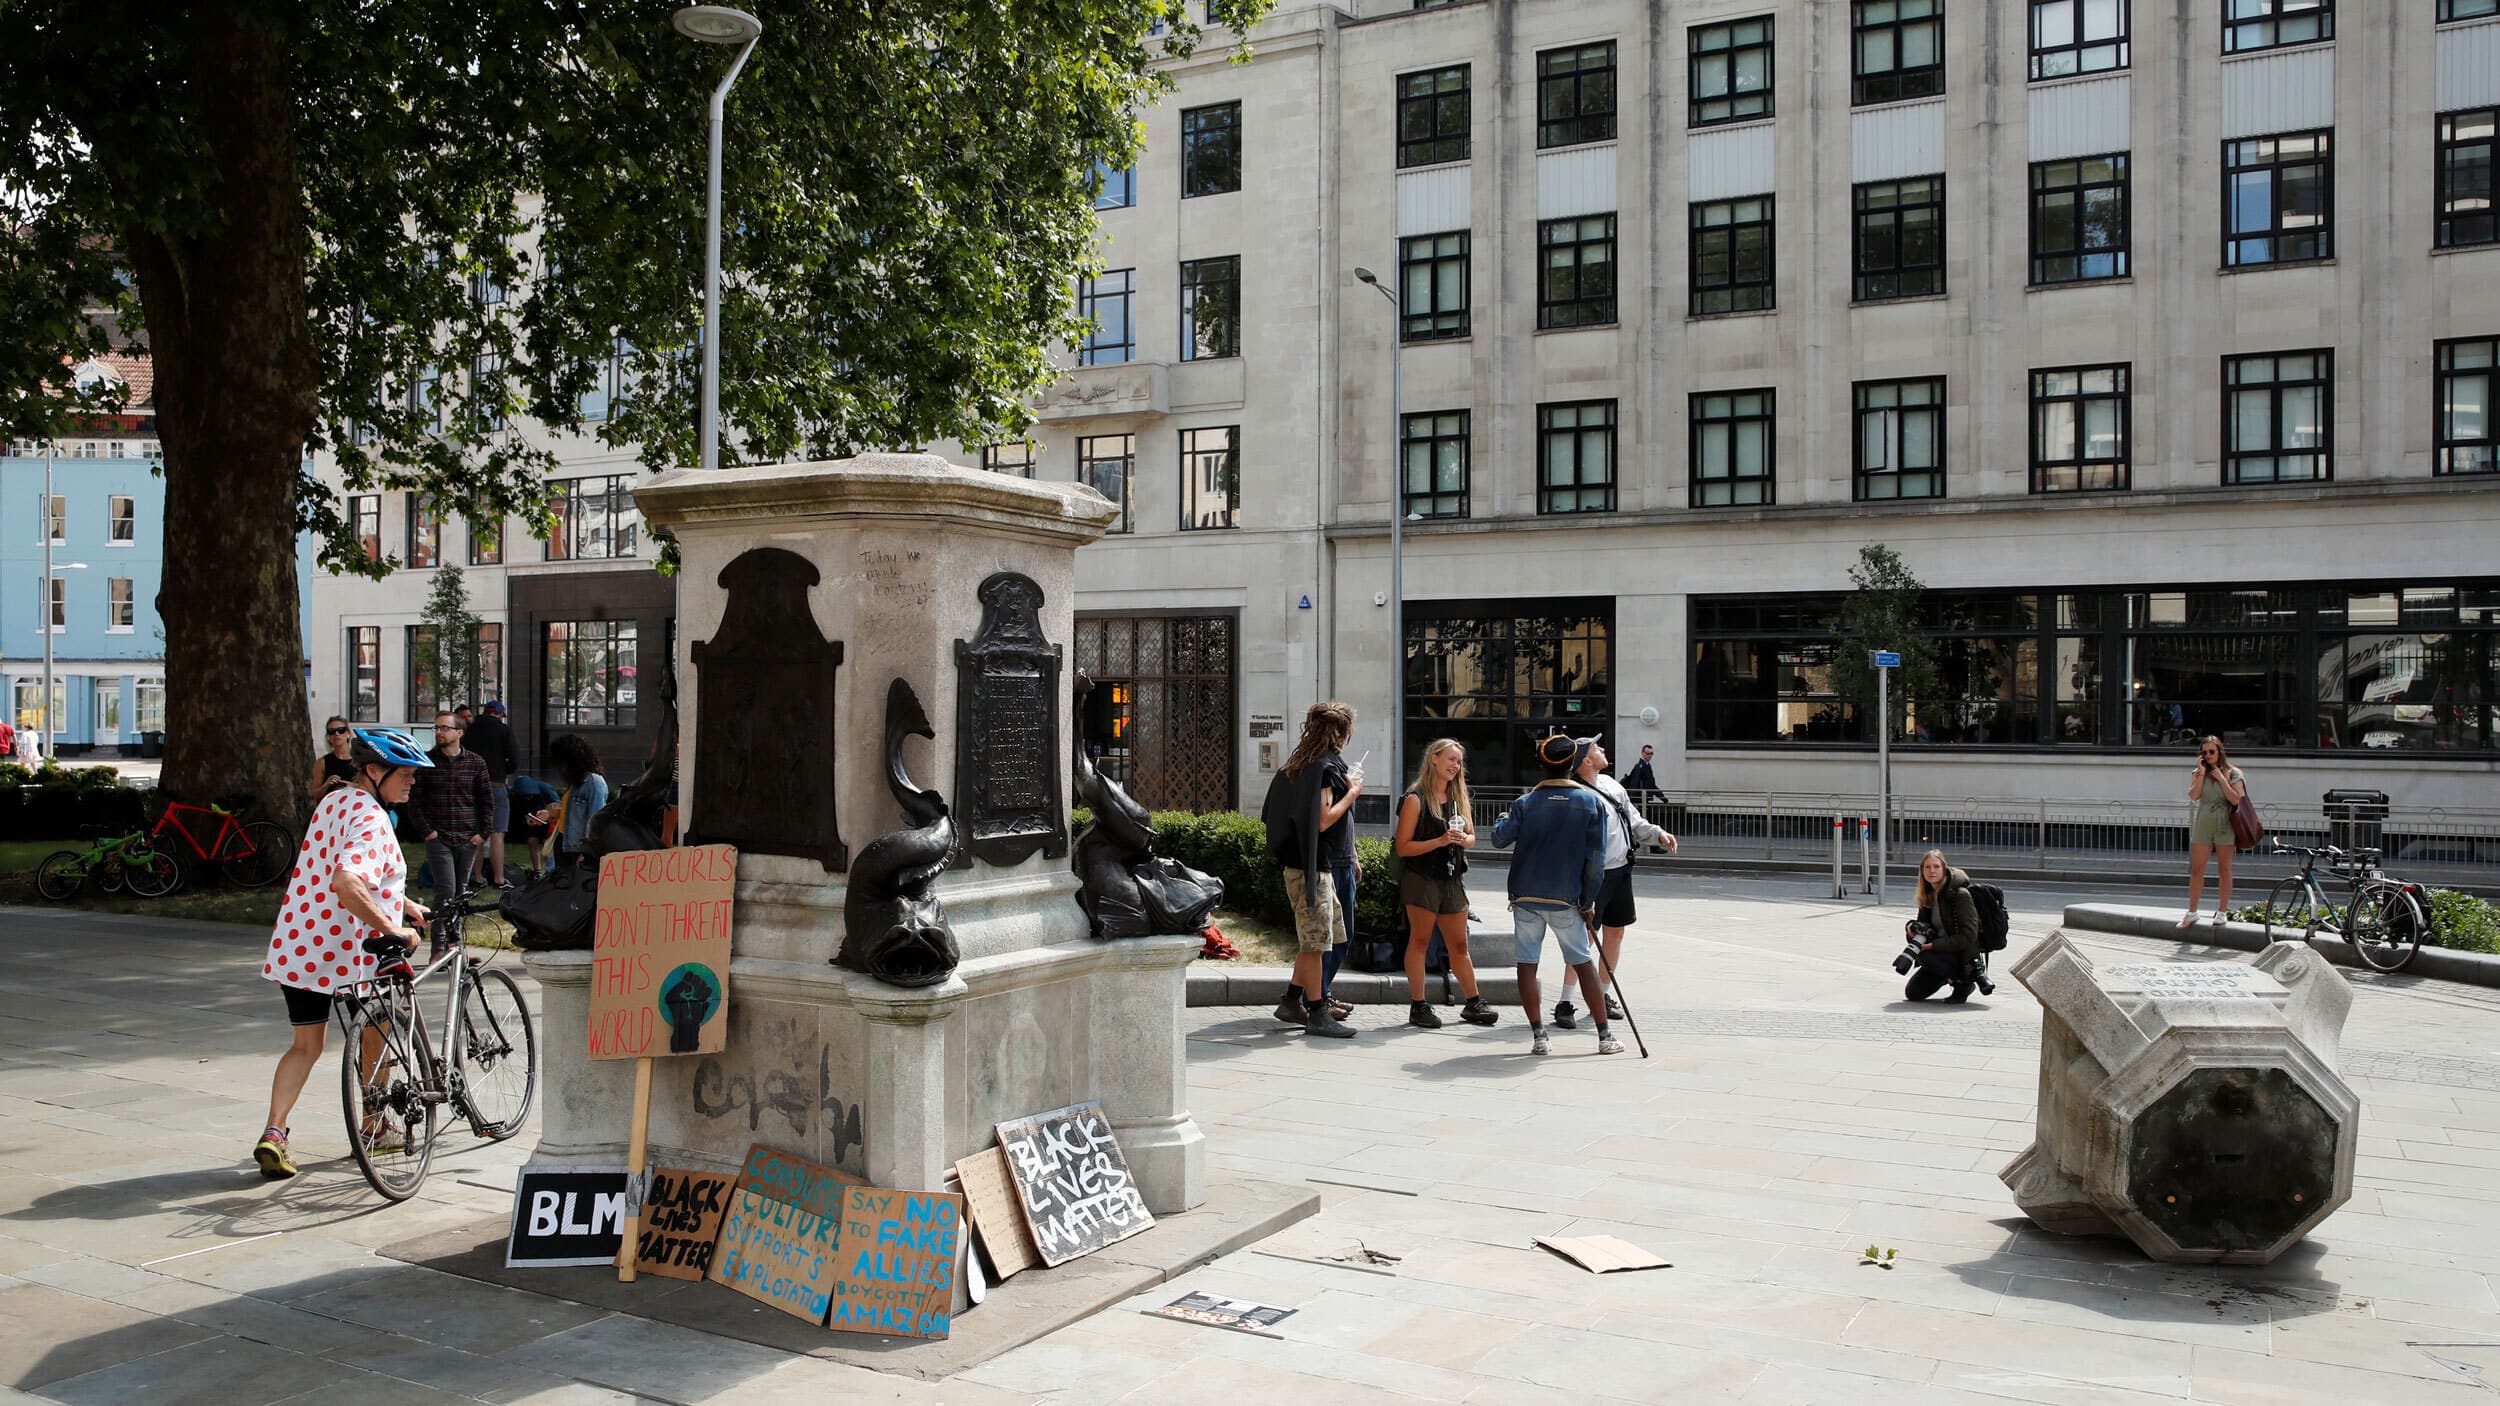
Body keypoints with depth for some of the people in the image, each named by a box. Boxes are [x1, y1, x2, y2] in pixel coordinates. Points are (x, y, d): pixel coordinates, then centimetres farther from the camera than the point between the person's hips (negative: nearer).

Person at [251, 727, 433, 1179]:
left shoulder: (334, 802, 12)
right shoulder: (369, 819, -19)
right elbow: (348, 885, -34)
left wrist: (405, 904, 26)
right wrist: (393, 929, -31)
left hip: (295, 947, 8)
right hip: (346, 952, -7)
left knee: (306, 1045, 13)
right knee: (377, 1032, 15)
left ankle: (273, 1133, -3)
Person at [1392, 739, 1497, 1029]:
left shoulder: (1457, 798, 13)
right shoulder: (1415, 799, -8)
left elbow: (1471, 837, 18)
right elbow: (1403, 847, -12)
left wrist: (1463, 839, -6)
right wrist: (1439, 841, -21)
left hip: (1452, 879, 6)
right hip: (1421, 878, -6)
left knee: (1459, 945, 12)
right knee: (1420, 940, -1)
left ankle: (1474, 1003, 19)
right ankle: (1418, 1007, 5)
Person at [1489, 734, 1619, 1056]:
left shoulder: (1527, 802, -3)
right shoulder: (1592, 802, -1)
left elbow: (1499, 839, -4)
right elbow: (1596, 859, -3)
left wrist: (1503, 817, 17)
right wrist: (1588, 902, 5)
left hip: (1526, 896, 0)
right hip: (1566, 899, 1)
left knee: (1527, 964, 6)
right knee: (1584, 964, 10)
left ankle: (1538, 1036, 3)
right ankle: (1605, 1037, 13)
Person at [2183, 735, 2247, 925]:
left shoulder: (2232, 773, -1)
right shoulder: (2197, 773, 6)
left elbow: (2235, 799, -12)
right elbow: (2193, 795, -9)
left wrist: (2221, 777, -13)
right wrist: (2201, 773, -11)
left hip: (2225, 826, -2)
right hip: (2202, 826, 2)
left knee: (2225, 869, 5)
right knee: (2197, 869, 2)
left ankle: (2222, 911, 13)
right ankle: (2192, 912, 8)